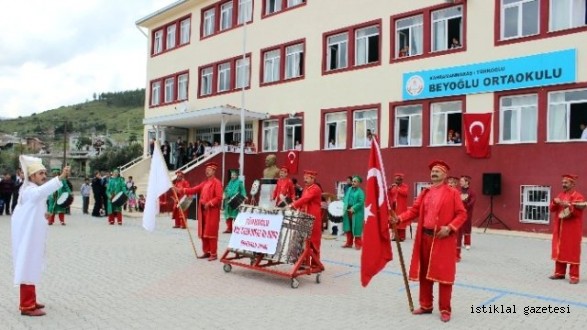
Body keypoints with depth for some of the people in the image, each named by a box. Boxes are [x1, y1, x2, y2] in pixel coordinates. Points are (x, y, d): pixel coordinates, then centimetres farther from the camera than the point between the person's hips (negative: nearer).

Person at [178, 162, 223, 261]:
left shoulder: (217, 183, -9)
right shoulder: (205, 183, 16)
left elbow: (219, 198, -15)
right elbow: (194, 189, 12)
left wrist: (209, 203, -24)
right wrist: (182, 190, 1)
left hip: (212, 212, -8)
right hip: (203, 211, 8)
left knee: (211, 233, -6)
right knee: (203, 233, 10)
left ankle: (214, 254, 1)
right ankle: (206, 252, 19)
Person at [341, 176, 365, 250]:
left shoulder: (360, 192, -10)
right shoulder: (349, 189, 11)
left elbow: (361, 202, -17)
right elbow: (345, 198, 16)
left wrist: (353, 208, -22)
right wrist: (343, 206, 1)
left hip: (356, 213, -7)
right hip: (347, 211, 7)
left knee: (356, 228, -1)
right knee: (348, 228, 12)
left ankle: (358, 244, 10)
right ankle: (349, 243, 24)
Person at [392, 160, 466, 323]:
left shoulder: (452, 193, -3)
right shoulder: (425, 193, 12)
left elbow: (462, 214, -6)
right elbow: (414, 210, 7)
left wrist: (449, 227, -19)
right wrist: (399, 218, -9)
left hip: (443, 239, -5)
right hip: (425, 237, 5)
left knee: (443, 274, 0)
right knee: (424, 273, 12)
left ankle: (445, 310, 12)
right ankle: (426, 305, 25)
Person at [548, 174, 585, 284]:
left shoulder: (578, 196, -8)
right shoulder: (560, 195, 11)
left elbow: (578, 212, -17)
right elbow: (552, 209, 8)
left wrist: (568, 206, -29)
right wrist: (555, 202, -11)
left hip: (572, 229, -6)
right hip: (559, 228, 6)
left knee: (572, 252, -3)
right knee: (559, 250, 10)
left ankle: (574, 276, 2)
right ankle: (559, 273, 19)